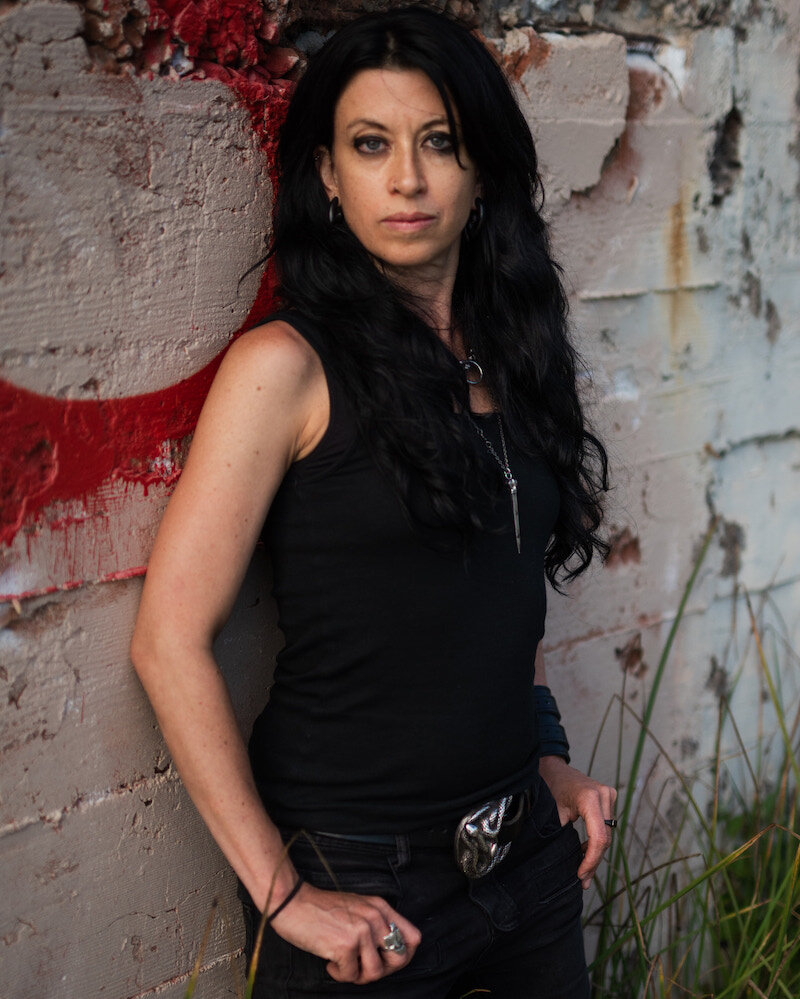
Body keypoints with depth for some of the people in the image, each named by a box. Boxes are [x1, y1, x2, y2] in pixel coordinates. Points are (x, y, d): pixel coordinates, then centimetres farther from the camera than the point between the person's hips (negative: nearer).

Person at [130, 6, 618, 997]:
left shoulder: (508, 356, 5)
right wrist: (282, 892, -16)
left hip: (524, 847, 6)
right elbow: (170, 642, -17)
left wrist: (547, 756, 8)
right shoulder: (287, 366, -13)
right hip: (359, 878, -6)